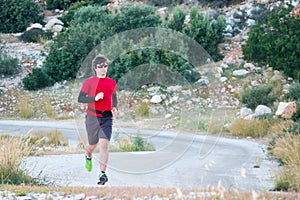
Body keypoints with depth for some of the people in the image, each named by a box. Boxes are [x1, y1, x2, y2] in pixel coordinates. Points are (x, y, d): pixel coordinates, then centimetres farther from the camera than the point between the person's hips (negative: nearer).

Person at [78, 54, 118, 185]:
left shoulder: (112, 83, 9)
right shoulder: (89, 82, -2)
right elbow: (80, 98, -6)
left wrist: (115, 108, 0)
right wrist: (94, 98, -19)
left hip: (107, 117, 1)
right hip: (92, 116, -1)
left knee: (104, 144, -14)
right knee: (93, 144, 13)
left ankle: (102, 173, -15)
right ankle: (88, 157, 50)